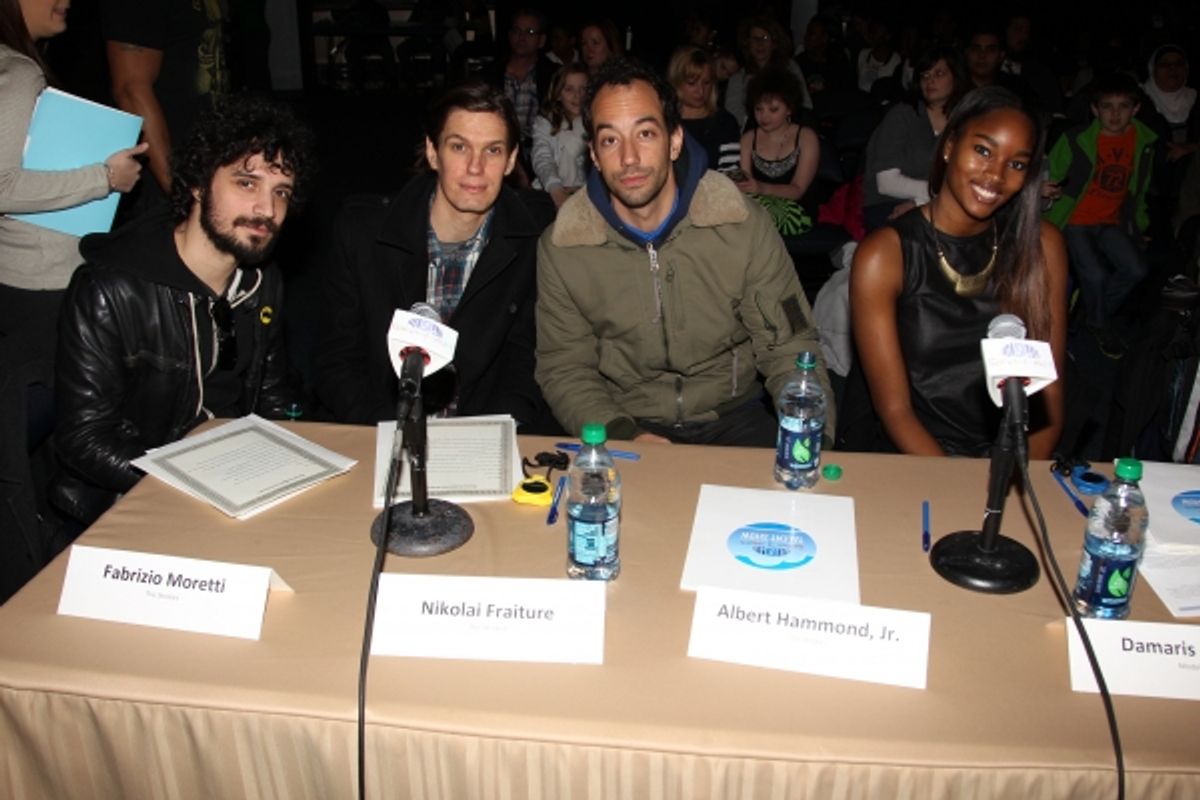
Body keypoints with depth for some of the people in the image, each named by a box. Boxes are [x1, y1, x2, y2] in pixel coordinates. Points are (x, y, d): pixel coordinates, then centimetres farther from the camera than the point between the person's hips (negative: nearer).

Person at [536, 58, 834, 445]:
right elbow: (563, 369, -1)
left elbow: (788, 348, -4)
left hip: (733, 418, 0)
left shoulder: (744, 225, -7)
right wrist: (622, 435, -19)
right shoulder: (560, 247, -6)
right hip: (625, 425, 1)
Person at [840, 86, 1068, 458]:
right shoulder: (884, 255, -8)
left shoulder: (1041, 246, 2)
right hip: (896, 455, -3)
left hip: (1003, 459, 3)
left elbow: (1050, 391, 2)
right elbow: (894, 409, -10)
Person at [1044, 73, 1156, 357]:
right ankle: (1101, 326, 7)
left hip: (1112, 224, 5)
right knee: (1095, 274, -24)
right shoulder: (1076, 139, -12)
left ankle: (1096, 315, 10)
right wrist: (1046, 190, -30)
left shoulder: (1144, 141, 3)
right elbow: (1050, 176, -7)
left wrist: (1139, 223, 18)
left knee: (1136, 269, -17)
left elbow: (1139, 189, 16)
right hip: (1075, 222, -4)